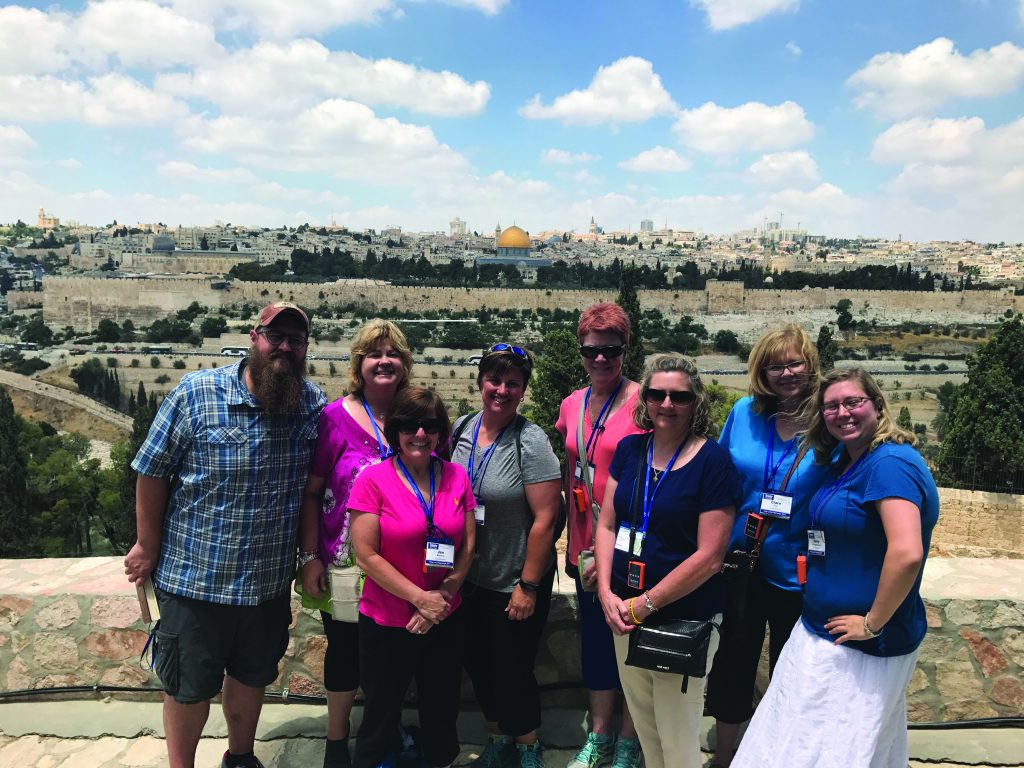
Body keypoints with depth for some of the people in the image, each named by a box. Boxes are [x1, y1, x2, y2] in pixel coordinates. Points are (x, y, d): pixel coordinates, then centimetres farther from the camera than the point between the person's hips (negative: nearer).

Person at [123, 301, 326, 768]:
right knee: (190, 688, 15)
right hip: (195, 578, -3)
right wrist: (149, 547, -2)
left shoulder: (314, 405, -5)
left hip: (269, 582, 4)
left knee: (251, 677, 24)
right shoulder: (195, 394, -15)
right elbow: (152, 472, -7)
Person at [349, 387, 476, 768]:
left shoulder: (457, 476, -2)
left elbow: (468, 545, 1)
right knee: (381, 718, 15)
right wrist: (421, 598, -16)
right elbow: (366, 555, -15)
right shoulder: (374, 479, -13)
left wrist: (443, 596, -11)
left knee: (441, 716, 18)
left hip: (445, 620, 3)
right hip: (386, 623, -3)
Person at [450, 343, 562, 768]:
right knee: (477, 662, 18)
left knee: (512, 668, 8)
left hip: (514, 584, -5)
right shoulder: (461, 430, -2)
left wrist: (528, 587, -16)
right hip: (469, 578, 5)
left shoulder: (530, 442, -18)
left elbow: (545, 518, -18)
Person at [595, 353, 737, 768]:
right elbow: (607, 525, 7)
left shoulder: (713, 461, -12)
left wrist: (645, 605, -14)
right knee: (644, 726, 18)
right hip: (624, 613, 5)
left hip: (683, 620, -5)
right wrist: (607, 594, -6)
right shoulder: (630, 450, 4)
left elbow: (709, 557, -15)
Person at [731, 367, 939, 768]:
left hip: (864, 647, -9)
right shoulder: (845, 463, 9)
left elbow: (907, 554, -30)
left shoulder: (891, 463, -20)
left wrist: (873, 624, -22)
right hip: (820, 635, 9)